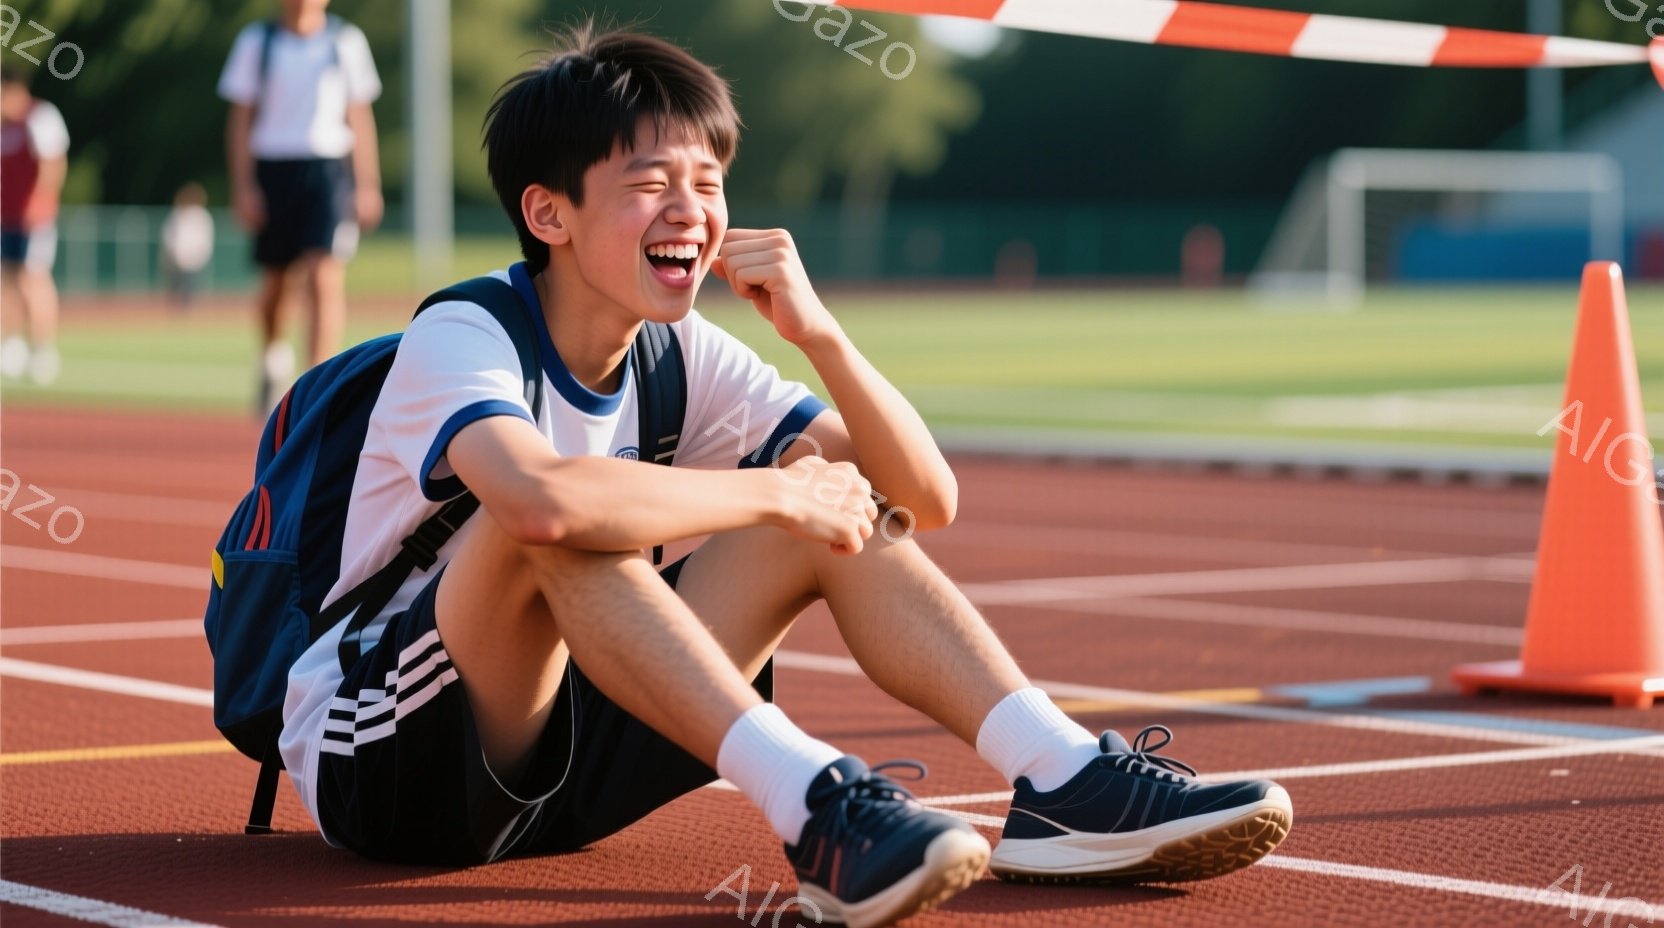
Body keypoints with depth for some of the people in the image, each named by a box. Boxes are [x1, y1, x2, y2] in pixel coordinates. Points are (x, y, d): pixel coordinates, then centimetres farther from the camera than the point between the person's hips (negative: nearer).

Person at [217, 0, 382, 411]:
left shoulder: (347, 41, 5)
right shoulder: (256, 42, 5)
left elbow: (360, 116, 9)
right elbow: (240, 119, 5)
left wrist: (368, 185, 5)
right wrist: (243, 187, -2)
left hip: (328, 171, -1)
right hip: (274, 169, 1)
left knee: (326, 280, -16)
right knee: (274, 282, 10)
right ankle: (273, 359, 39)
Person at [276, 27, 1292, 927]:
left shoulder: (684, 358, 2)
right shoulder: (459, 339, -18)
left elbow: (926, 498, -2)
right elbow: (546, 501, -44)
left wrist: (817, 331, -17)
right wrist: (779, 492, -30)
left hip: (553, 762, 7)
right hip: (373, 760, -7)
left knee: (839, 511, -5)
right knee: (558, 522, -35)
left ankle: (1064, 783, -18)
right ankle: (818, 811, -41)